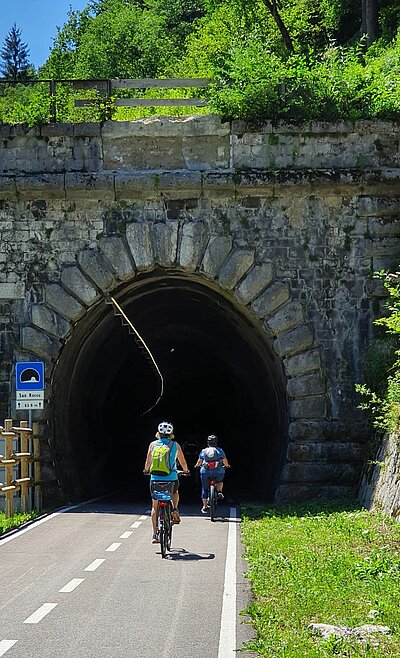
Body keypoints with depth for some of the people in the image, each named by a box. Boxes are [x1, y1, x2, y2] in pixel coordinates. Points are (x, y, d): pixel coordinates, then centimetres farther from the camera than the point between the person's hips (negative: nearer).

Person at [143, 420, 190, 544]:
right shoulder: (175, 445, 4)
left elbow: (148, 461, 11)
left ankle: (155, 534, 2)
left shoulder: (153, 444, 4)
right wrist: (185, 471, 36)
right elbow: (182, 462, 15)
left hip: (155, 478, 0)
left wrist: (146, 470, 33)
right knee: (175, 493, 34)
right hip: (171, 478, 0)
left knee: (155, 507, 9)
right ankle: (174, 509, 8)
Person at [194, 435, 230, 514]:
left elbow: (199, 461, 16)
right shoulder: (220, 450, 11)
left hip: (206, 472, 0)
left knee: (205, 489, 13)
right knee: (219, 482, 33)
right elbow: (225, 461, 18)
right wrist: (227, 466, 39)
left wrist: (197, 466, 38)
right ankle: (219, 492, 7)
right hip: (218, 472, 0)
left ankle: (205, 506, 12)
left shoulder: (203, 451, 11)